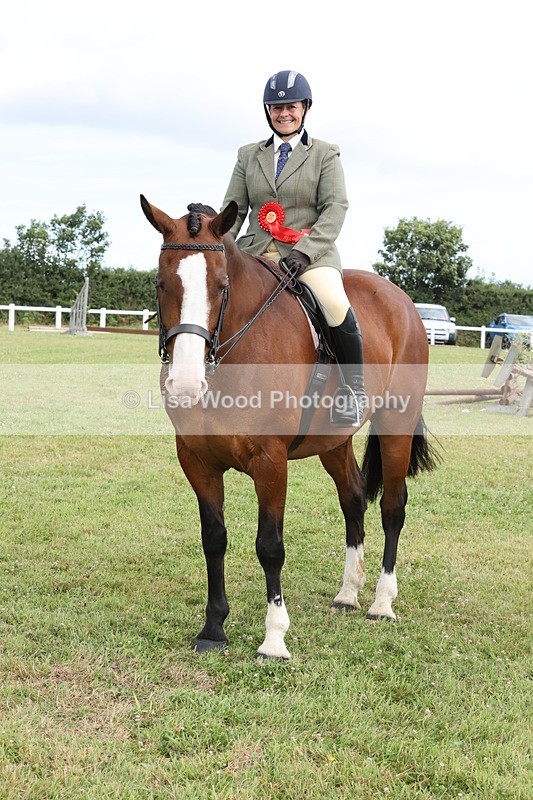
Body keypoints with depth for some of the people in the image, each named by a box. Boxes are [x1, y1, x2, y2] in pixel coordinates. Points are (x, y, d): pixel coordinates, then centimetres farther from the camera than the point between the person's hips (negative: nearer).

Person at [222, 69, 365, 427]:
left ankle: (354, 388, -12)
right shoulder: (249, 155, 17)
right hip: (254, 253, 4)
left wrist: (304, 251, -19)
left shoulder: (325, 154, 8)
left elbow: (336, 207, -4)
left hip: (310, 253, -4)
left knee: (336, 305, -33)